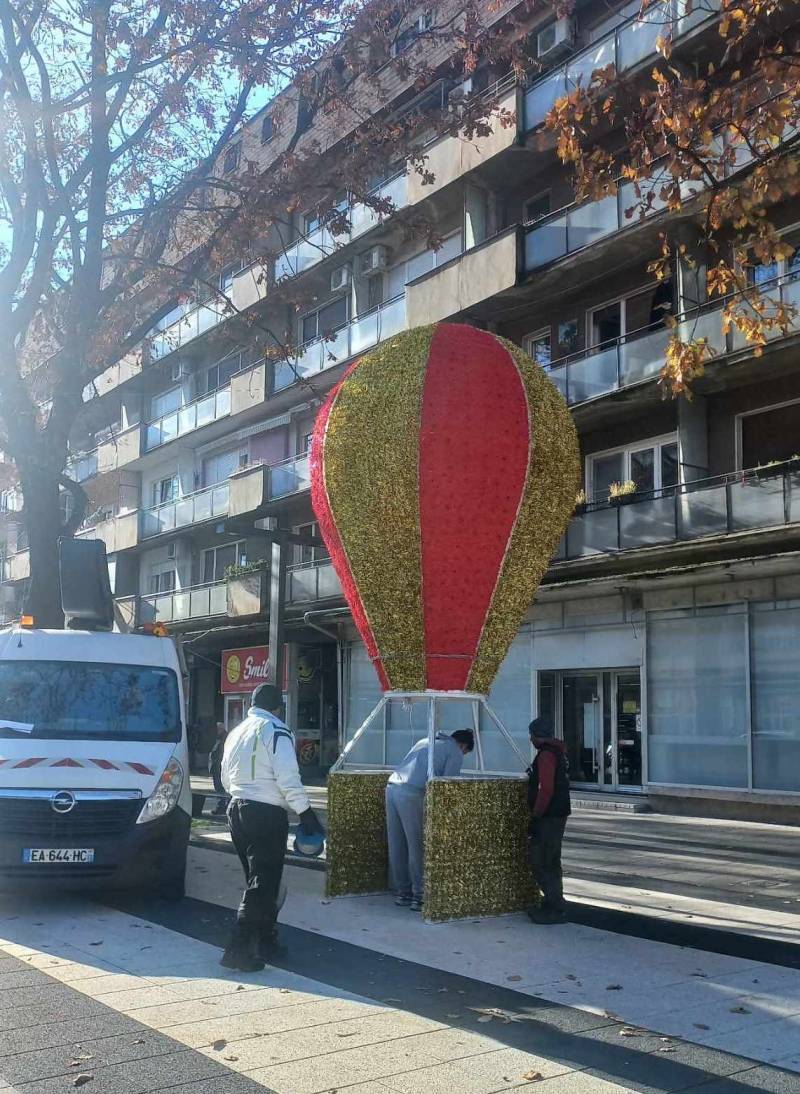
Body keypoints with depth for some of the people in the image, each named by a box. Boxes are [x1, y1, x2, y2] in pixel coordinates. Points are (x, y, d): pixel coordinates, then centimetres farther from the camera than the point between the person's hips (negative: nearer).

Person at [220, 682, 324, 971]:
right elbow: (288, 778, -17)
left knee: (259, 877, 19)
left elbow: (226, 779, 20)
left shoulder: (236, 732, 16)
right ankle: (239, 949, -10)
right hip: (267, 814, -8)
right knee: (262, 882, -6)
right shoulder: (276, 730, -8)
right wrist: (306, 812, -13)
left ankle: (265, 938, 27)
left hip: (237, 809, 8)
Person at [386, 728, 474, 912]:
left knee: (396, 846, 12)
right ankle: (419, 896, 3)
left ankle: (402, 893, 21)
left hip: (392, 786, 8)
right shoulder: (456, 753, 8)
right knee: (417, 847, 0)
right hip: (411, 793, -7)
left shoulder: (426, 741, 30)